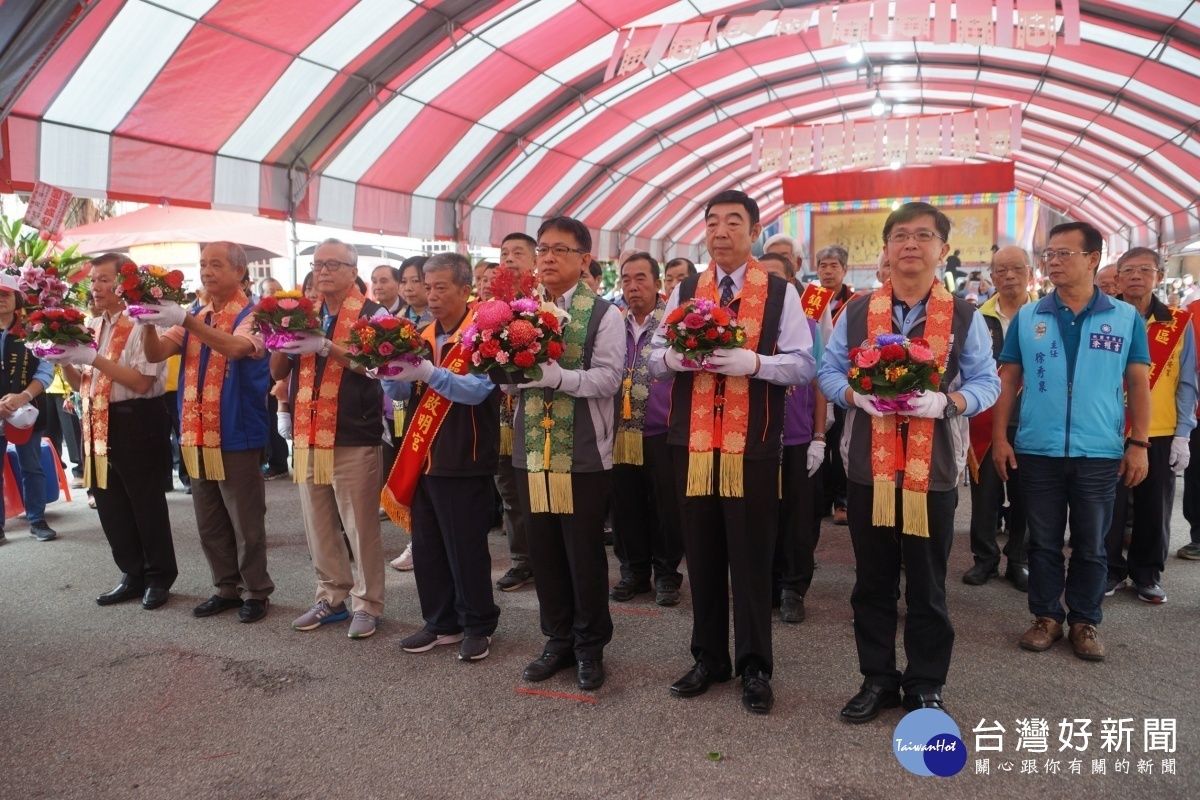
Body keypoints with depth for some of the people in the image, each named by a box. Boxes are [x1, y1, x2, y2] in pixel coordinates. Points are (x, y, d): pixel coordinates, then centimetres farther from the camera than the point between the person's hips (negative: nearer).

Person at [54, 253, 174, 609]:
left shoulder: (140, 325, -11)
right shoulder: (92, 327, 12)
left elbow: (141, 381, -19)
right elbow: (80, 383, 16)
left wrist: (94, 358, -21)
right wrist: (65, 360, -3)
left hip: (136, 422, -8)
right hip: (98, 422, 8)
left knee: (146, 503, 3)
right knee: (109, 504, 14)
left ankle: (160, 577, 19)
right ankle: (133, 576, 27)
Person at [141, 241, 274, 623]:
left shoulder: (252, 314, -8)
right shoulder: (195, 316, 12)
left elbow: (236, 347, -29)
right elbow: (156, 354, 5)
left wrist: (186, 321, -36)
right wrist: (149, 323, -15)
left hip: (236, 435, -7)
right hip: (197, 434, 7)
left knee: (246, 522, 2)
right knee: (209, 523, 14)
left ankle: (256, 592, 16)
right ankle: (227, 588, 28)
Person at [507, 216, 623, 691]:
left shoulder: (604, 315, -4)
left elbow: (607, 379, -14)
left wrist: (554, 375, -25)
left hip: (584, 453, -4)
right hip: (532, 450, 5)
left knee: (585, 553, 5)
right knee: (544, 551, 12)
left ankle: (590, 647, 23)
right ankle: (559, 640, 29)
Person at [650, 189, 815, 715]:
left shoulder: (781, 293, 1)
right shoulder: (684, 291, 11)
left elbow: (804, 364, -4)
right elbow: (655, 359, 11)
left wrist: (753, 362, -21)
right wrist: (674, 356, -12)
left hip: (753, 446, -3)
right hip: (693, 443, 3)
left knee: (751, 558, 4)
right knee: (702, 555, 12)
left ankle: (755, 669, 20)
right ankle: (708, 658, 28)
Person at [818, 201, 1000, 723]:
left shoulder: (964, 316, 3)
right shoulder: (856, 312, 6)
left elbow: (986, 382, 3)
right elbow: (829, 371, 8)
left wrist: (945, 401, -17)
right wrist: (857, 395, -13)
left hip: (933, 470, -1)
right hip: (868, 467, 1)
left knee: (927, 585, 9)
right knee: (873, 581, 11)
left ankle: (926, 687, 26)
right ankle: (878, 679, 27)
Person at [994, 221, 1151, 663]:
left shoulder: (1126, 318, 1)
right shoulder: (1027, 317, 3)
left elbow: (1138, 384, 2)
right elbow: (1008, 380, 4)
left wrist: (1138, 444, -4)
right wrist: (999, 438, -2)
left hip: (1100, 454, 0)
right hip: (1037, 452, 1)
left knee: (1091, 545, 10)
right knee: (1043, 542, 11)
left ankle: (1085, 621, 25)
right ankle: (1046, 616, 24)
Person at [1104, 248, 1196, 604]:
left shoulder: (1179, 324, 2)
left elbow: (1186, 384, 4)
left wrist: (1183, 434, -2)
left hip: (1160, 434, 1)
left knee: (1155, 509, 10)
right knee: (1110, 508, 6)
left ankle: (1146, 574, 26)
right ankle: (1111, 570, 22)